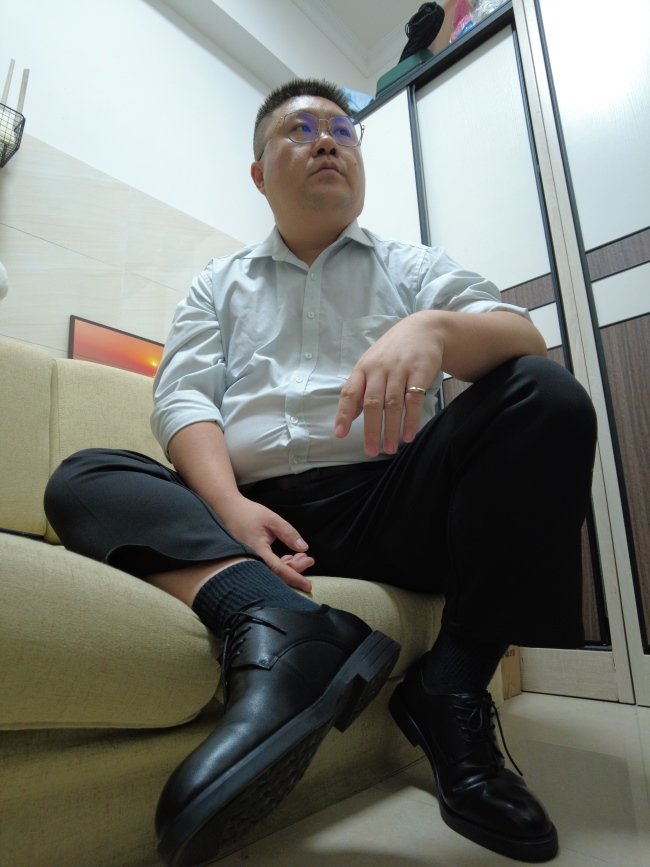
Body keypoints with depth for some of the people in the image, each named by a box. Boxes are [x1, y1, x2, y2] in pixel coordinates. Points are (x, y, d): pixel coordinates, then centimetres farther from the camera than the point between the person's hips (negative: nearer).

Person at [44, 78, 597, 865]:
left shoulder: (412, 267, 18)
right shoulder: (218, 284, 20)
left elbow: (525, 341, 2)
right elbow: (183, 398, 5)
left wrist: (434, 329, -22)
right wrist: (230, 508, -16)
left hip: (385, 504, 0)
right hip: (248, 510, 2)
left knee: (548, 398, -19)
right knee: (82, 480, -14)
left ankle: (451, 690, -19)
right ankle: (276, 627, -37)